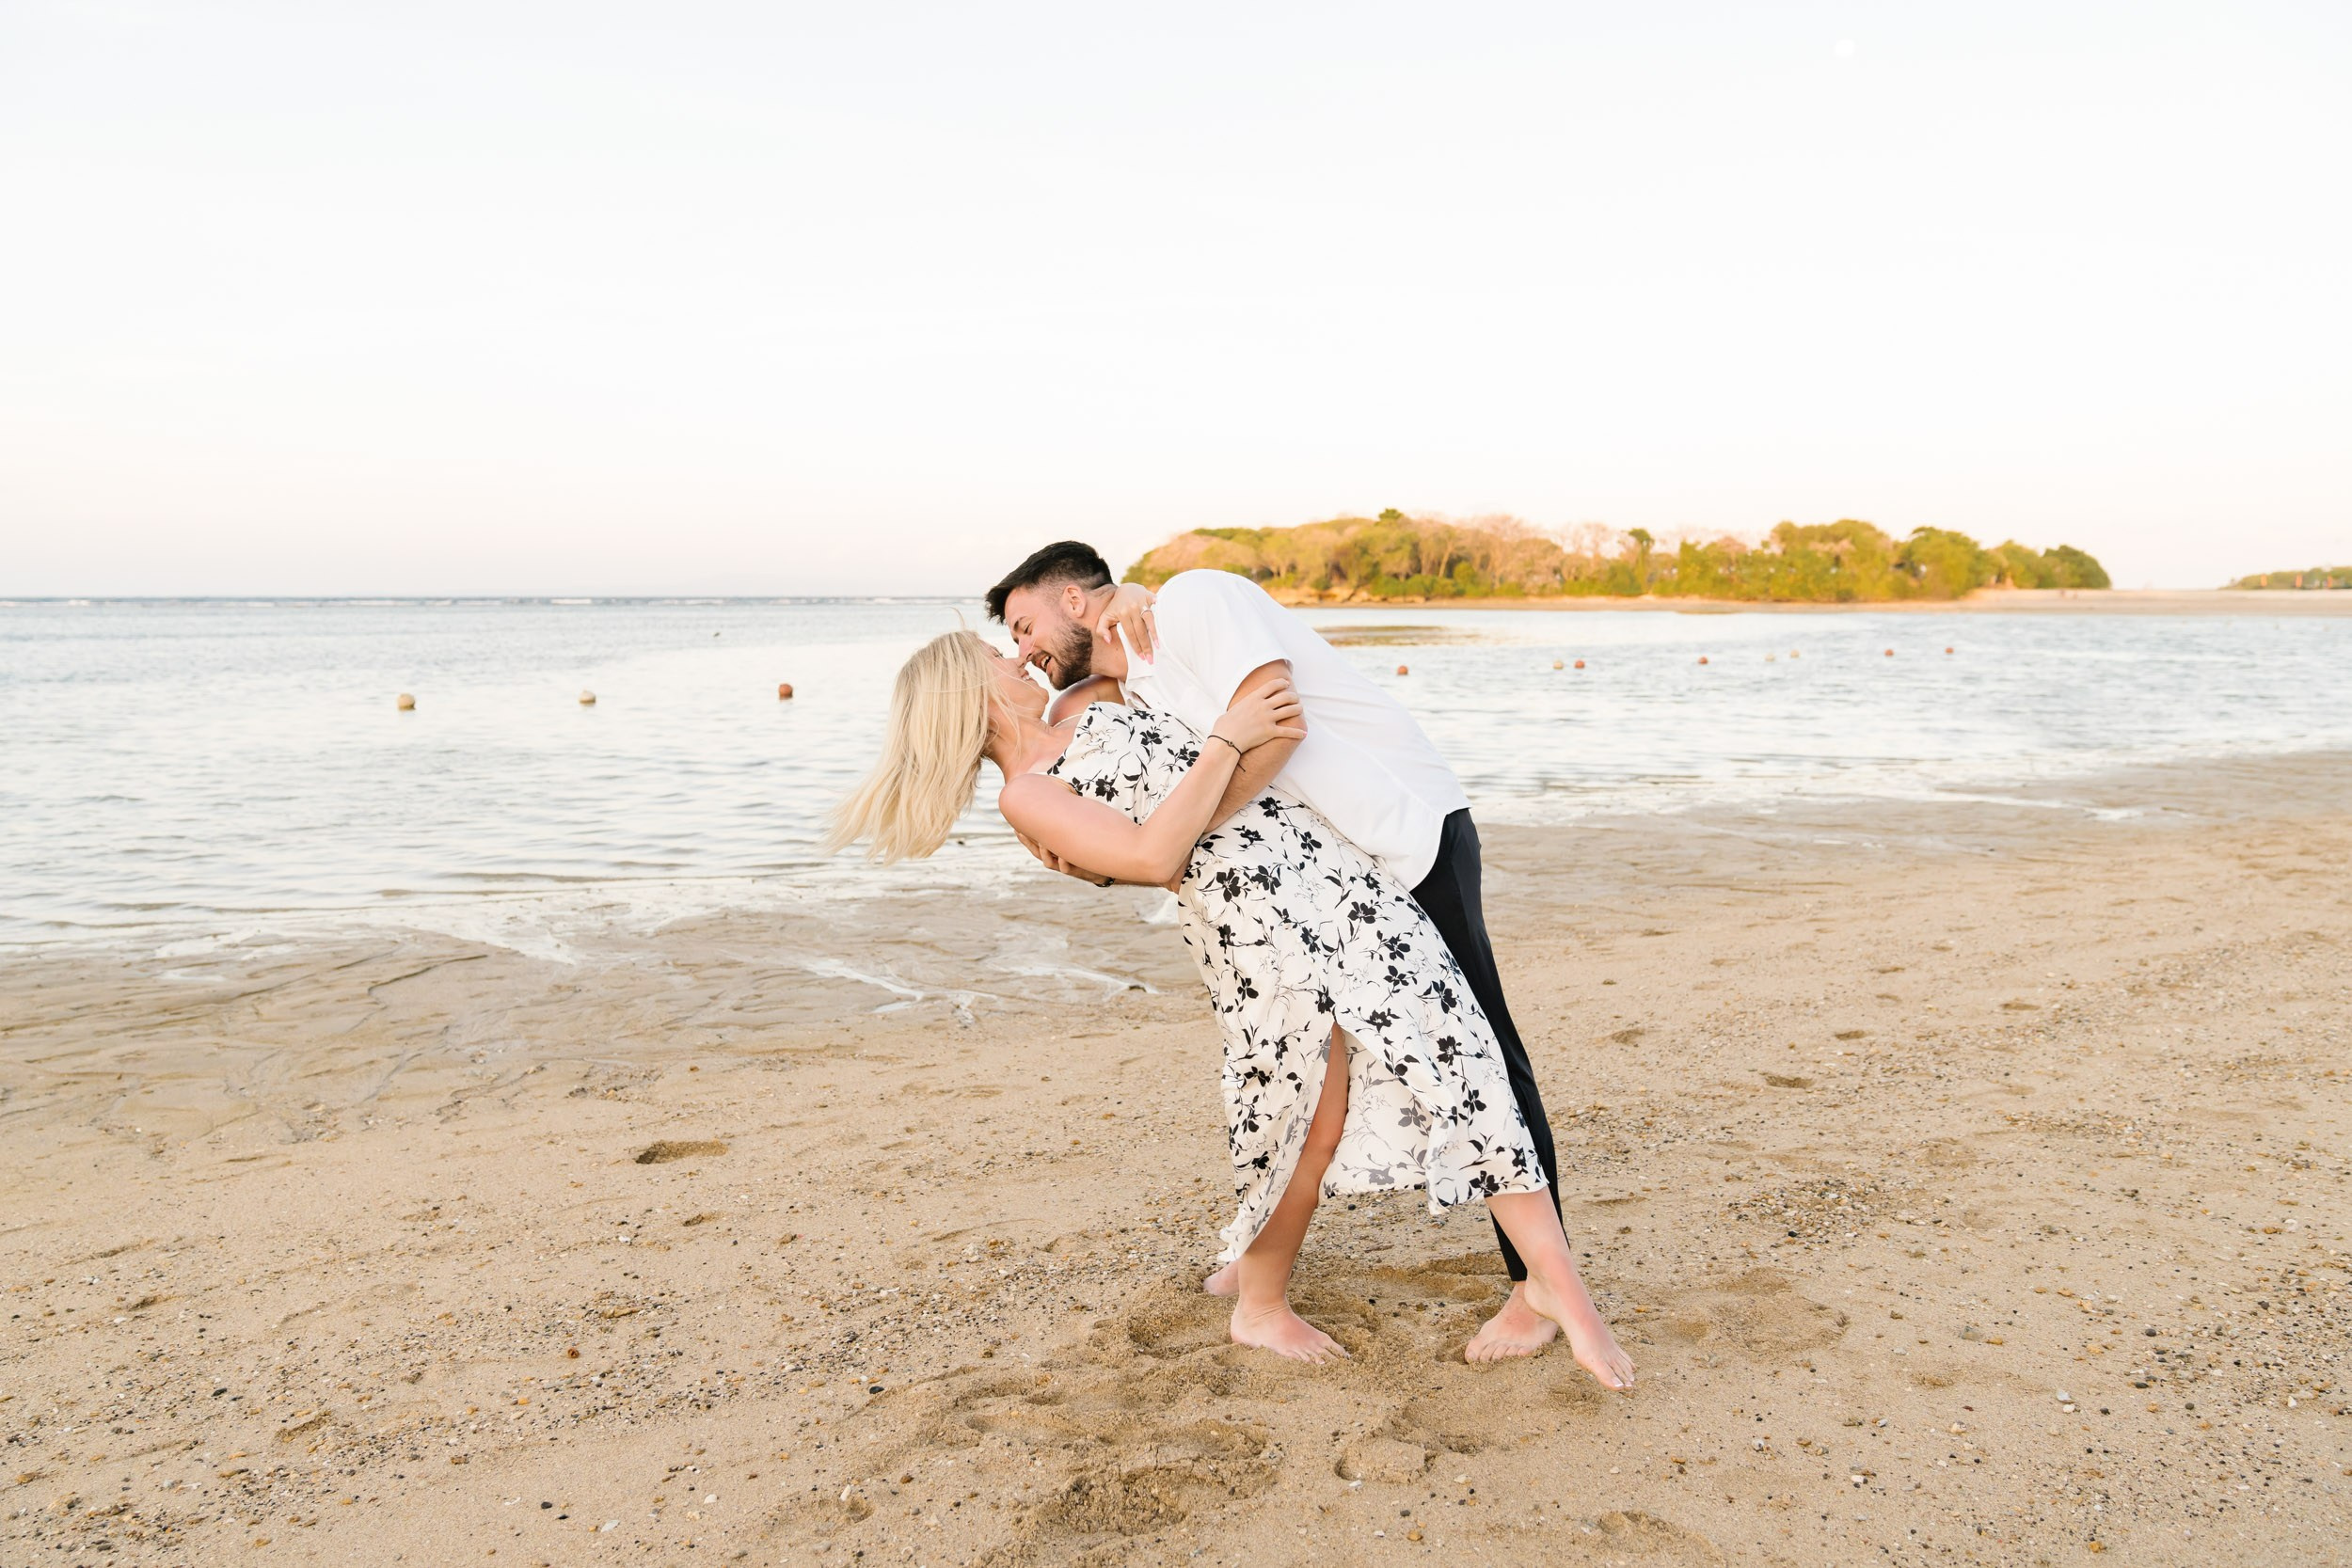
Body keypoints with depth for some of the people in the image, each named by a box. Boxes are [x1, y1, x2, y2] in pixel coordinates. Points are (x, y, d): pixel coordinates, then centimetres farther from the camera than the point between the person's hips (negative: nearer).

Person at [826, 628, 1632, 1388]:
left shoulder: (1089, 714, 24)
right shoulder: (1024, 794, 0)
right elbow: (1152, 855, -13)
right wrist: (1227, 740, -11)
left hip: (1335, 868, 7)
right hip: (1255, 912, -7)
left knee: (1446, 1046, -3)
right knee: (1312, 1120, -5)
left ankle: (1553, 1273, 3)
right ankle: (1260, 1307, 22)